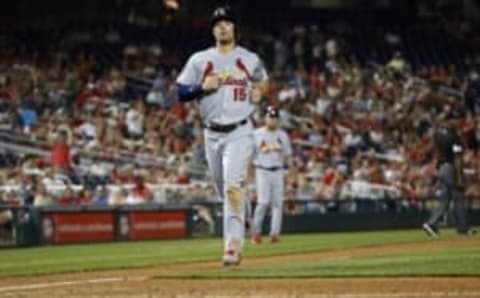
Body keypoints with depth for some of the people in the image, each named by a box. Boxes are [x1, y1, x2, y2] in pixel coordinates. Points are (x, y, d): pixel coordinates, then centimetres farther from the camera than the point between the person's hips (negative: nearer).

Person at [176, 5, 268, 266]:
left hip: (240, 132, -3)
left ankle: (233, 245, -25)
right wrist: (202, 87, -13)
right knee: (224, 193, 10)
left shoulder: (250, 59, 7)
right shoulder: (199, 60, 6)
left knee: (233, 186, -19)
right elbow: (180, 92, 4)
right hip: (212, 134, 3)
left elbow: (262, 80, 26)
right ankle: (237, 227, 35)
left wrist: (259, 92, 4)